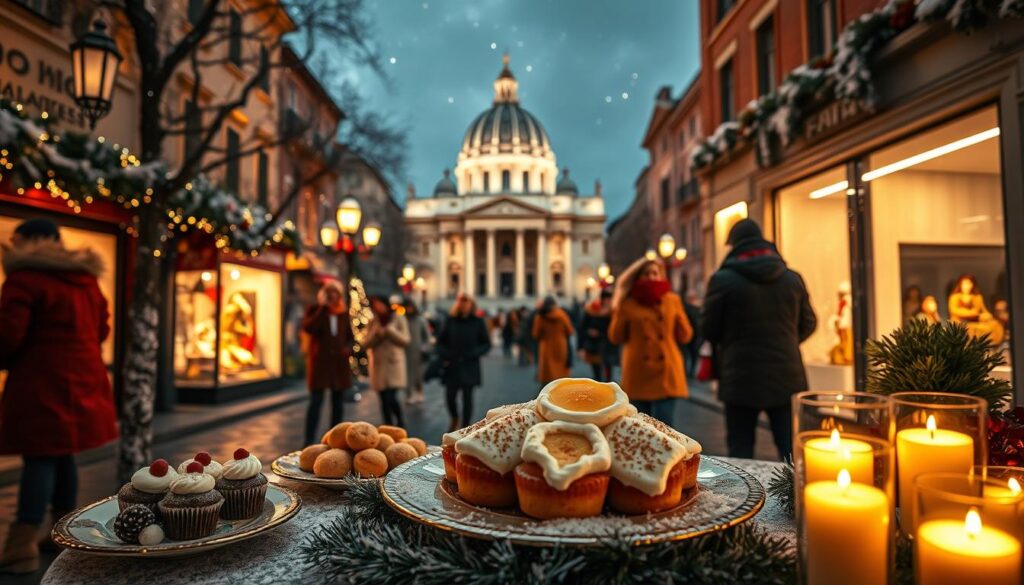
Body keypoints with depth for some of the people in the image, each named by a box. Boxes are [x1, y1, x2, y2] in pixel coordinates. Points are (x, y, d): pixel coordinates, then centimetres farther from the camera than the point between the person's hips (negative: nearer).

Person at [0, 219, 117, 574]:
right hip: (82, 378, 7)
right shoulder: (86, 278, 14)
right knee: (63, 454, 14)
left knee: (39, 457, -6)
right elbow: (101, 329, 18)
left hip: (42, 382, -7)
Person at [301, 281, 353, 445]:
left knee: (338, 401, 8)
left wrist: (348, 348, -2)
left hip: (339, 362, 4)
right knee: (316, 401, -7)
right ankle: (309, 441, -3)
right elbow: (308, 328, -19)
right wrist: (323, 308, -20)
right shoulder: (315, 310, 0)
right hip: (320, 362, -4)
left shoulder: (344, 313, 11)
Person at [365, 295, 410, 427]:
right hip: (378, 365, 3)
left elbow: (405, 340, -6)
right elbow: (367, 343, 3)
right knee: (384, 400, 4)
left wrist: (389, 331, -16)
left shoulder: (399, 318, 0)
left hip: (394, 363, -3)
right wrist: (376, 334, -14)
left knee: (391, 398, -13)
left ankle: (400, 423, 12)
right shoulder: (373, 322, 8)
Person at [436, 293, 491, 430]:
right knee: (450, 397, 0)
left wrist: (475, 353, -12)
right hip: (452, 366, 1)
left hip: (469, 367, -1)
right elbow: (441, 341, 10)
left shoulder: (477, 322, 1)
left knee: (467, 398, 3)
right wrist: (444, 357, -4)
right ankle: (455, 419, 31)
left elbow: (486, 344, 4)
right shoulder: (450, 320, 4)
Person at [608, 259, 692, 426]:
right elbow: (616, 338, 3)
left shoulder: (673, 301, 6)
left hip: (667, 374, 0)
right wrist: (618, 313, -4)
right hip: (638, 375, 0)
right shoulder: (628, 304, 2)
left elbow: (685, 336, 8)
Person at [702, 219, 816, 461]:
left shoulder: (723, 280, -9)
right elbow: (808, 324, 15)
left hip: (741, 380, -3)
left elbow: (709, 331, -3)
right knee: (792, 450, 10)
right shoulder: (793, 279, 5)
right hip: (787, 378, 3)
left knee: (740, 451, 7)